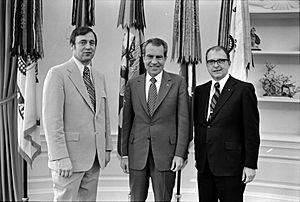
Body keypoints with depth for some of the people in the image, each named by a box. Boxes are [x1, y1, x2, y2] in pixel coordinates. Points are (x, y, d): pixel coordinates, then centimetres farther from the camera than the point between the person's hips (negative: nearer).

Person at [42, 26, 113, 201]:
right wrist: (60, 158, -19)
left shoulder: (99, 77, 14)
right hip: (69, 157, -6)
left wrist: (107, 147, 13)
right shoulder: (58, 74, -8)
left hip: (95, 157, 6)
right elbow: (52, 120, -14)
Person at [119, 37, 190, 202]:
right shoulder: (132, 84, 7)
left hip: (165, 154, -2)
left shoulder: (178, 83, 1)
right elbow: (126, 121, 9)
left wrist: (180, 153, -8)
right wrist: (124, 153, 5)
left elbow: (183, 120, -2)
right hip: (137, 154, 2)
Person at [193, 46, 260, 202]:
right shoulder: (200, 91, 11)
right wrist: (198, 157, 12)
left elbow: (251, 131, -7)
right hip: (204, 166, 5)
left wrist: (250, 165, -10)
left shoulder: (243, 89, -5)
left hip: (230, 165, -5)